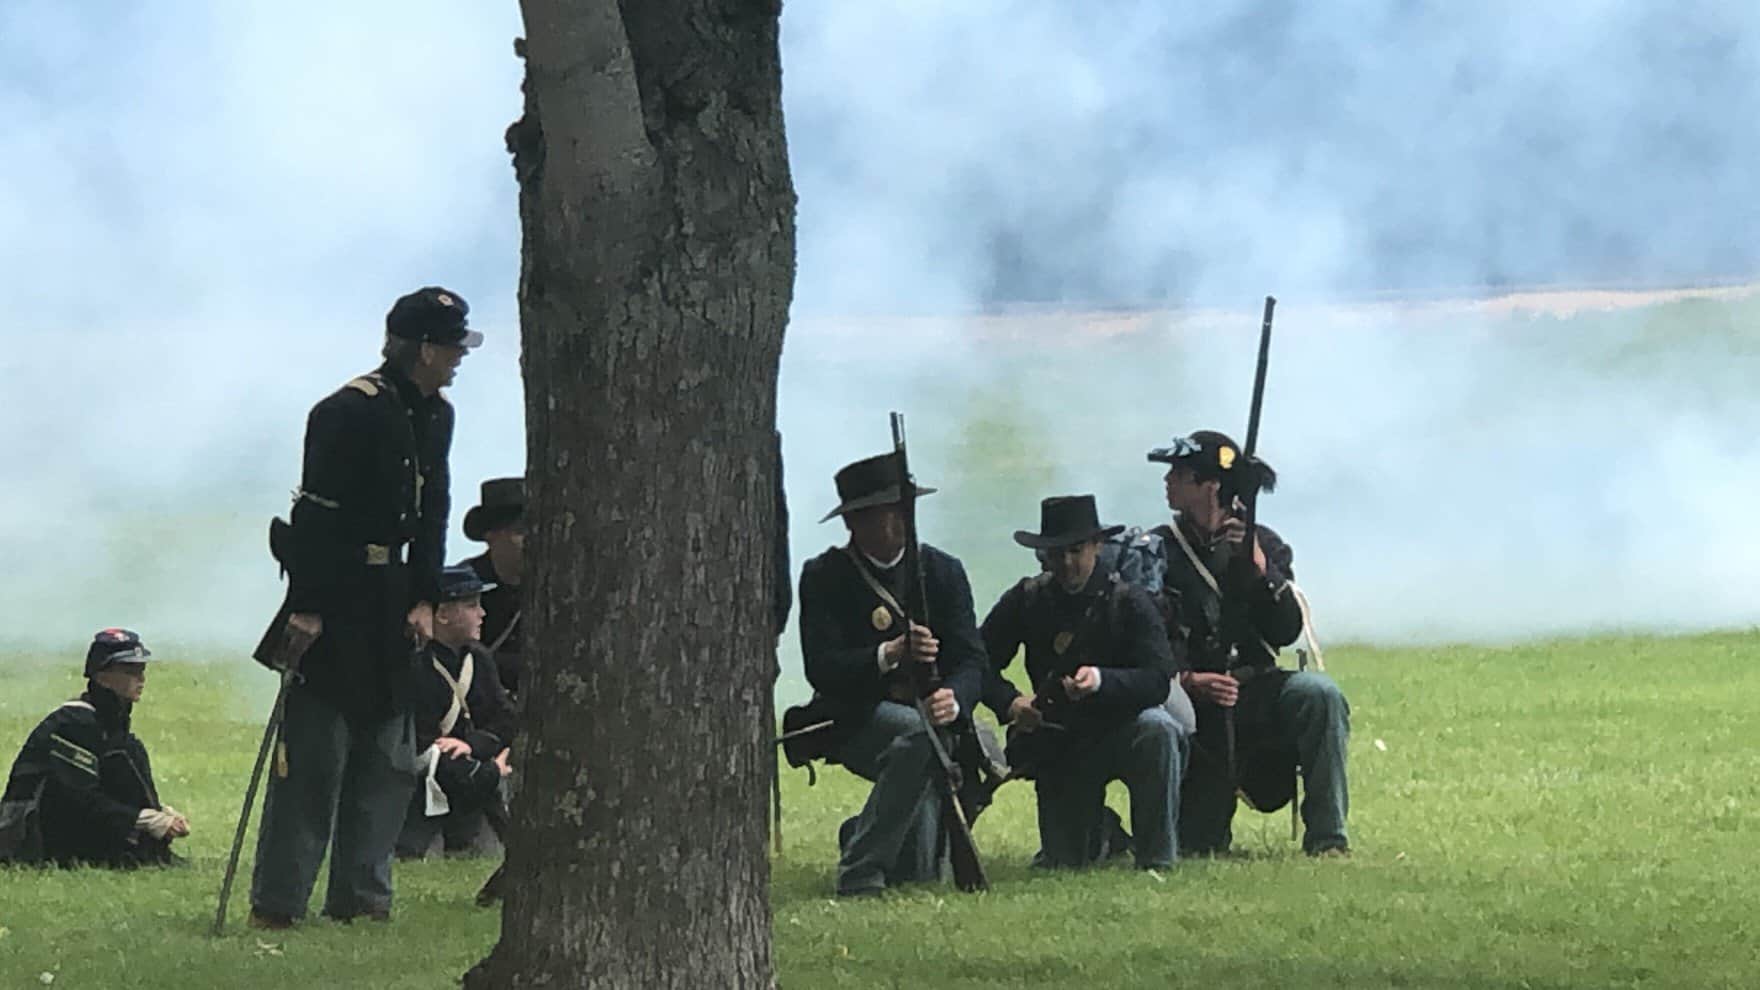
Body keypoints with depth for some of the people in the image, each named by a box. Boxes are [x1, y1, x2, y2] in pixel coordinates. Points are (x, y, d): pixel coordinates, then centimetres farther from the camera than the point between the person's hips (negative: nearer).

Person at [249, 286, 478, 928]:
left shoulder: (436, 416, 11)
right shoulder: (349, 412, -15)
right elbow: (319, 513, -18)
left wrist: (424, 599, 7)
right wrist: (306, 605, -20)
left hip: (391, 600, 9)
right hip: (334, 598, -9)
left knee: (390, 756, 8)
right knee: (313, 753, -8)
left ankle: (361, 897, 14)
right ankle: (276, 903, -5)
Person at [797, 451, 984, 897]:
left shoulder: (943, 571, 6)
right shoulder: (824, 577, -2)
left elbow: (971, 658, -3)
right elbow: (821, 669, -14)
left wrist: (954, 699, -27)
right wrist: (890, 655, -32)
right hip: (857, 723, -3)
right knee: (919, 732, -37)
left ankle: (860, 835, 24)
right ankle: (860, 869, -27)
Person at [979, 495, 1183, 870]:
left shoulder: (1129, 601, -10)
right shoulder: (1026, 600, -2)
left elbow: (1157, 680, -21)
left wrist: (1101, 680, -40)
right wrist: (1011, 703, -22)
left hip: (1119, 730, -2)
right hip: (1055, 743, 2)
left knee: (1157, 729, -37)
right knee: (1062, 862, -3)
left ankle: (1157, 859, -24)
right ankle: (1101, 831, 37)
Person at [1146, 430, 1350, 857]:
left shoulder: (1264, 545, 5)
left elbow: (1286, 632, -6)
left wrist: (1257, 565, -17)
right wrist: (1188, 682, -21)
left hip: (1255, 693, 1)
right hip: (1190, 701, -1)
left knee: (1320, 695, -32)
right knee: (1196, 848, -11)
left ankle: (1326, 839, -25)